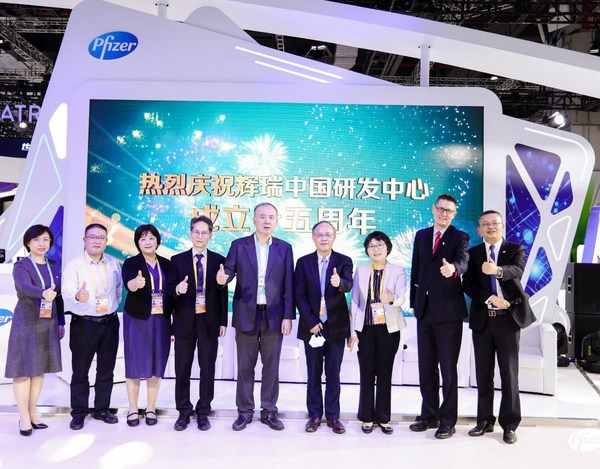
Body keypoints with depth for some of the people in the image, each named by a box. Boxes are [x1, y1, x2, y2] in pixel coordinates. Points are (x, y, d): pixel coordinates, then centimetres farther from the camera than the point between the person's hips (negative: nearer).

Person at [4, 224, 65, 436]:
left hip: (48, 323, 5)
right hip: (26, 323, -5)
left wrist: (61, 322, 10)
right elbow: (26, 287, -29)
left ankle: (32, 413, 21)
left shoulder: (54, 266, 8)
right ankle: (24, 417, 9)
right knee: (24, 368, 0)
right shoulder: (21, 266, -8)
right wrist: (43, 293, -49)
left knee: (40, 368, 10)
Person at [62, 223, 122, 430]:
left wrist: (116, 305, 10)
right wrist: (78, 296, -43)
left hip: (110, 323, 4)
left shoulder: (114, 263, 6)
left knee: (106, 370, 11)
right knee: (80, 370, 5)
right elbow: (67, 291, -22)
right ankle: (78, 413, 17)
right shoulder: (74, 265, -8)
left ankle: (102, 409, 24)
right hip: (83, 324, -4)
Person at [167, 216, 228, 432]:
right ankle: (184, 412, 22)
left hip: (209, 321, 0)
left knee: (207, 369, 8)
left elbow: (223, 293, 3)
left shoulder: (219, 260, 3)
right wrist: (177, 288, -26)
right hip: (185, 321, 0)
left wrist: (223, 321, -1)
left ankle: (203, 412, 21)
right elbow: (169, 288, -2)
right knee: (182, 369, 8)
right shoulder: (178, 260, 3)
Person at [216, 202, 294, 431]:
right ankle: (245, 411, 22)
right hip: (246, 314, 0)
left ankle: (269, 411, 22)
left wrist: (288, 316, -4)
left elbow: (289, 285, 1)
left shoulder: (284, 248, 3)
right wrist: (222, 278, -28)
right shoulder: (239, 245, 2)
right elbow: (229, 271, -4)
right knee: (245, 366, 9)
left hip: (274, 315, 1)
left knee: (271, 365, 9)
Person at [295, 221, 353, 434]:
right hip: (312, 325, 1)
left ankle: (333, 416, 19)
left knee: (333, 374, 8)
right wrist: (311, 322, -11)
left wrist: (339, 283, -43)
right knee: (314, 374, 9)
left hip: (336, 326, 0)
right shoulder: (303, 262, 1)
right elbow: (299, 295, -2)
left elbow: (348, 285, -19)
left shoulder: (344, 261, -1)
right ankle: (314, 415, 21)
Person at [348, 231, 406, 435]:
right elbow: (354, 302, 3)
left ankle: (384, 418, 18)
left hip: (389, 329, -1)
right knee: (366, 374, 6)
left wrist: (392, 299, -40)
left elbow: (402, 297, -16)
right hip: (365, 328, 1)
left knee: (385, 374, 7)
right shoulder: (360, 271, 4)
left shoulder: (398, 271, -1)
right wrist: (352, 331, -1)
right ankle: (367, 418, 17)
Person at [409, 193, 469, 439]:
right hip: (424, 309, 5)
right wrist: (414, 303, 11)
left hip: (448, 311, -5)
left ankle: (448, 420, 15)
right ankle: (429, 415, 27)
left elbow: (463, 260, -24)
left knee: (448, 368, 3)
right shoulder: (421, 235, 11)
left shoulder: (460, 237, -3)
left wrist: (453, 268, -48)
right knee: (426, 367, 13)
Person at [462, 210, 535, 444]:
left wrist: (497, 270, -41)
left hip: (508, 318, -2)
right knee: (483, 373, 10)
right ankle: (485, 420, 22)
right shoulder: (473, 253, 7)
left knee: (509, 373, 3)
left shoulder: (516, 249, 2)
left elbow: (518, 270, -20)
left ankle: (509, 424, 14)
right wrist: (490, 298, -16)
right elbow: (467, 284, -2)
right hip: (482, 319, 2)